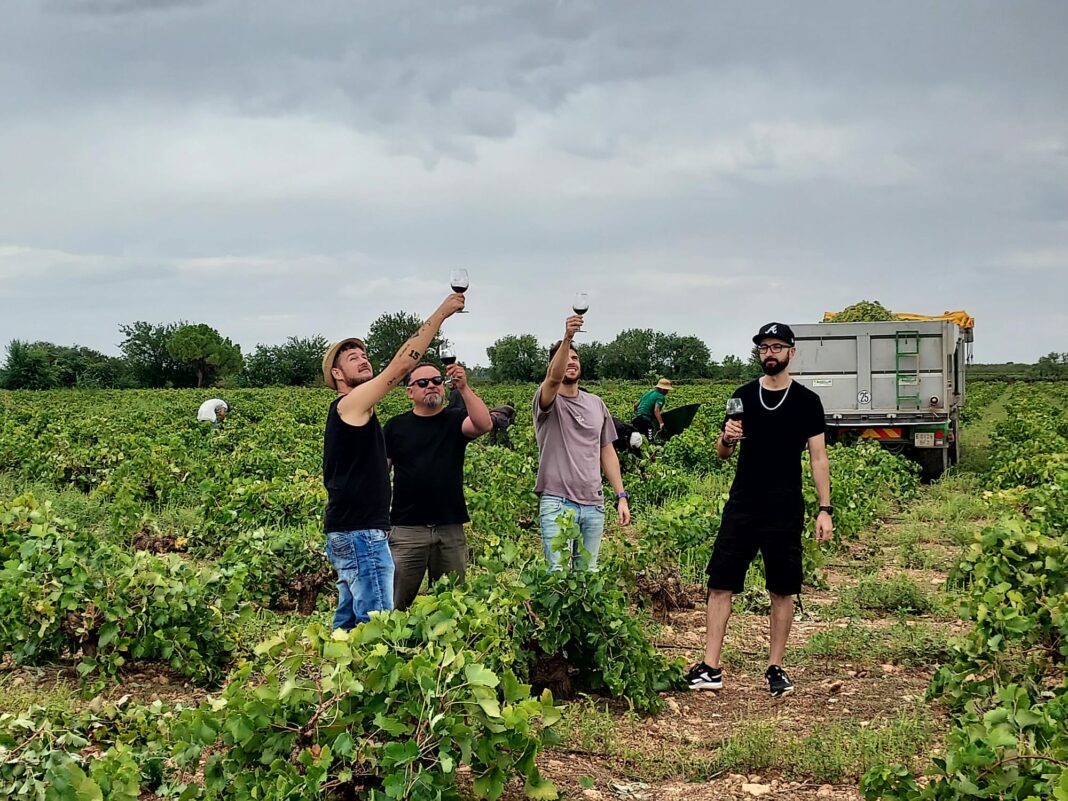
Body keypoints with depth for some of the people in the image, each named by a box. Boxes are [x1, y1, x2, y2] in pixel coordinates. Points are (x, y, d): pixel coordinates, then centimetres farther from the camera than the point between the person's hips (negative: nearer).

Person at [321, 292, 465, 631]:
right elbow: (402, 364, -15)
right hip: (361, 534, -10)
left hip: (349, 533, 10)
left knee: (349, 623, 11)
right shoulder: (350, 404, -10)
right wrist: (441, 313, -14)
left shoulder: (352, 412, 19)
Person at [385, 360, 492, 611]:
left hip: (450, 528, 1)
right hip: (407, 530, -1)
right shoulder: (396, 427, 7)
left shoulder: (454, 420, 6)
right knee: (396, 602, -2)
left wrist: (464, 388, -23)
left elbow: (484, 425, -14)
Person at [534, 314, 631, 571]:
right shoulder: (548, 401, -1)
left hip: (594, 505, 5)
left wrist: (621, 496, 11)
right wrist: (566, 338, -40)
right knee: (558, 572, -12)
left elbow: (607, 452, 17)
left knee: (588, 572, 8)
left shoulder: (596, 404, 14)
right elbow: (554, 378, -26)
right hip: (557, 503, -5)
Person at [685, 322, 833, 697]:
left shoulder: (806, 401, 1)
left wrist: (825, 509, -6)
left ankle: (775, 669, 16)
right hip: (742, 506, 2)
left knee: (782, 591, 5)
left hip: (785, 511, -2)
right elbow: (722, 453, 13)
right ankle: (710, 669, 4)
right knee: (720, 584, -2)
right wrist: (727, 439, -11)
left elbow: (818, 458, 1)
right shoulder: (743, 396, 8)